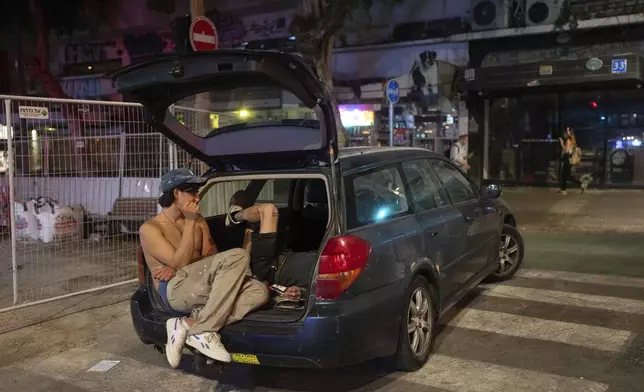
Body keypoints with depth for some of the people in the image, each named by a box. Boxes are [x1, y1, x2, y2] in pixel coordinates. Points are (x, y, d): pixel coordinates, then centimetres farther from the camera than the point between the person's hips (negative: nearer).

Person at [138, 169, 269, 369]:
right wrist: (189, 223, -10)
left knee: (259, 291, -22)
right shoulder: (150, 229, -1)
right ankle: (202, 329, -25)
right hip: (175, 291, -7)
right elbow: (180, 263, -13)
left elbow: (212, 259, 8)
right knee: (237, 256, -28)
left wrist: (177, 269, -9)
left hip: (201, 288, 7)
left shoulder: (199, 221, 17)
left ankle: (190, 325, -26)